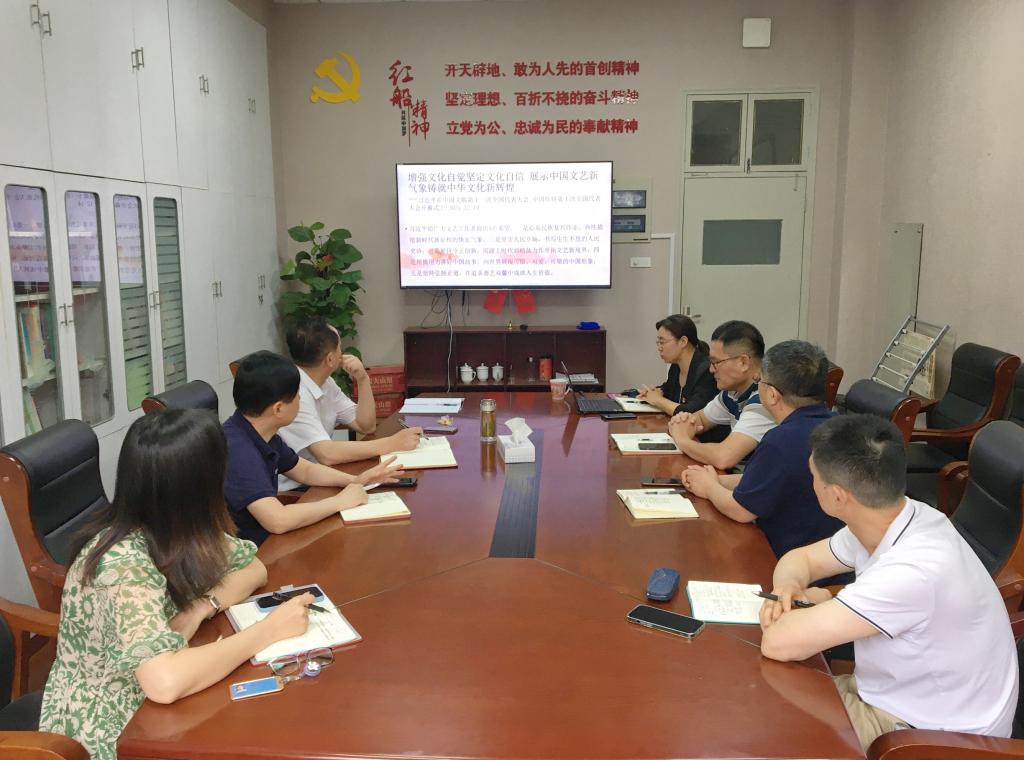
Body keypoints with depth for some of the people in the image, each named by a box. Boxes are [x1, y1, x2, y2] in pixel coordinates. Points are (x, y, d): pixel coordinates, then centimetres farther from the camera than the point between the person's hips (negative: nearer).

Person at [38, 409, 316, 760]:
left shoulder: (181, 529, -9)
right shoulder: (123, 563, -30)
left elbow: (254, 569, -1)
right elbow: (165, 681, -39)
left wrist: (203, 607, -19)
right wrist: (268, 630, -30)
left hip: (144, 704, 6)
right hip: (106, 731, -6)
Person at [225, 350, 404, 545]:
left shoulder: (263, 434, 2)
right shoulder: (237, 449, -27)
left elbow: (305, 470, 16)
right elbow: (277, 520, -32)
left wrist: (356, 480, 0)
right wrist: (341, 501, -19)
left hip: (264, 542, 8)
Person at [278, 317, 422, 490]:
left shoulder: (325, 383, 6)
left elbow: (366, 425, 7)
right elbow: (326, 454, -30)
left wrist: (362, 379, -7)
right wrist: (392, 443, -28)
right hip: (290, 493, -8)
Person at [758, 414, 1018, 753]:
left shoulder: (914, 570, -36)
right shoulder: (883, 521, -9)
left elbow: (778, 643, -34)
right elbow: (801, 558, 8)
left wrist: (820, 604, -13)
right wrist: (786, 588, -14)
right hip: (891, 693, 7)